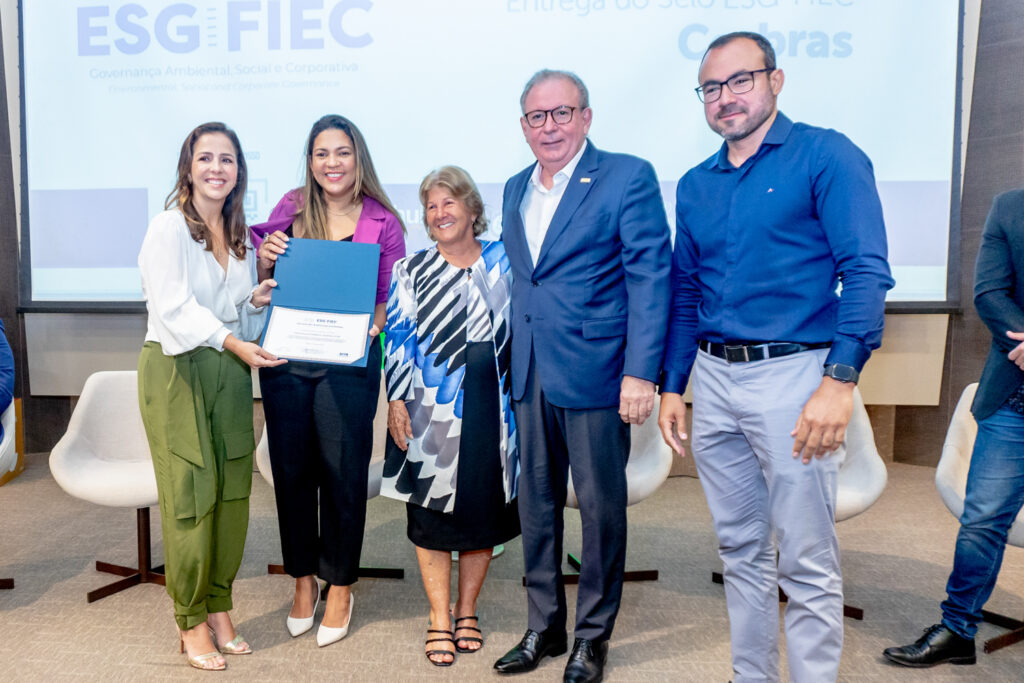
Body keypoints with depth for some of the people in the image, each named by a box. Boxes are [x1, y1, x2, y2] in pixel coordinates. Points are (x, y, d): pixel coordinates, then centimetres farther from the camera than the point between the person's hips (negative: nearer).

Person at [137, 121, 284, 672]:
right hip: (175, 370, -6)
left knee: (232, 494, 7)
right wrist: (233, 342, -27)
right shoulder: (168, 228, -5)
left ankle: (219, 608, 21)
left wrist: (258, 301, -1)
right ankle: (191, 621, 12)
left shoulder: (240, 235, 14)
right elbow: (174, 310, -16)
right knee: (190, 496, -3)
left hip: (230, 372, 6)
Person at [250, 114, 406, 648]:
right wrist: (265, 258, -8)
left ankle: (340, 587, 25)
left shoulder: (384, 223, 0)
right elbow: (260, 283, 13)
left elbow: (390, 300, 1)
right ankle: (303, 579, 31)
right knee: (292, 470, 11)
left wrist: (370, 324, -19)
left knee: (343, 474, 5)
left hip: (348, 363, -2)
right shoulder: (291, 207, 5)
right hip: (285, 358, 3)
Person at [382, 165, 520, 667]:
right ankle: (440, 619, 19)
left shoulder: (502, 262, 8)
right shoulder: (410, 271, 7)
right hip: (431, 410, -1)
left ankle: (467, 611, 27)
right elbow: (396, 339, 3)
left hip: (490, 409, 1)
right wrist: (397, 401, -5)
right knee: (432, 511, 4)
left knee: (484, 510, 9)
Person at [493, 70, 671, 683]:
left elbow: (651, 276, -11)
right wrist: (515, 361, 11)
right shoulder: (516, 189, 14)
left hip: (595, 375, -6)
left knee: (601, 507, 6)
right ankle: (544, 628, 31)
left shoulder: (628, 177, -5)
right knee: (536, 504, 14)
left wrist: (641, 373, -17)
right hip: (531, 377, 6)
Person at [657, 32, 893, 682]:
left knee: (807, 564, 0)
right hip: (714, 379, 6)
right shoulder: (695, 185, 14)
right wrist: (673, 387, 12)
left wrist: (840, 380, -21)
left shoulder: (826, 155, -3)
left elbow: (866, 271, -11)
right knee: (741, 550, 16)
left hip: (793, 374, -5)